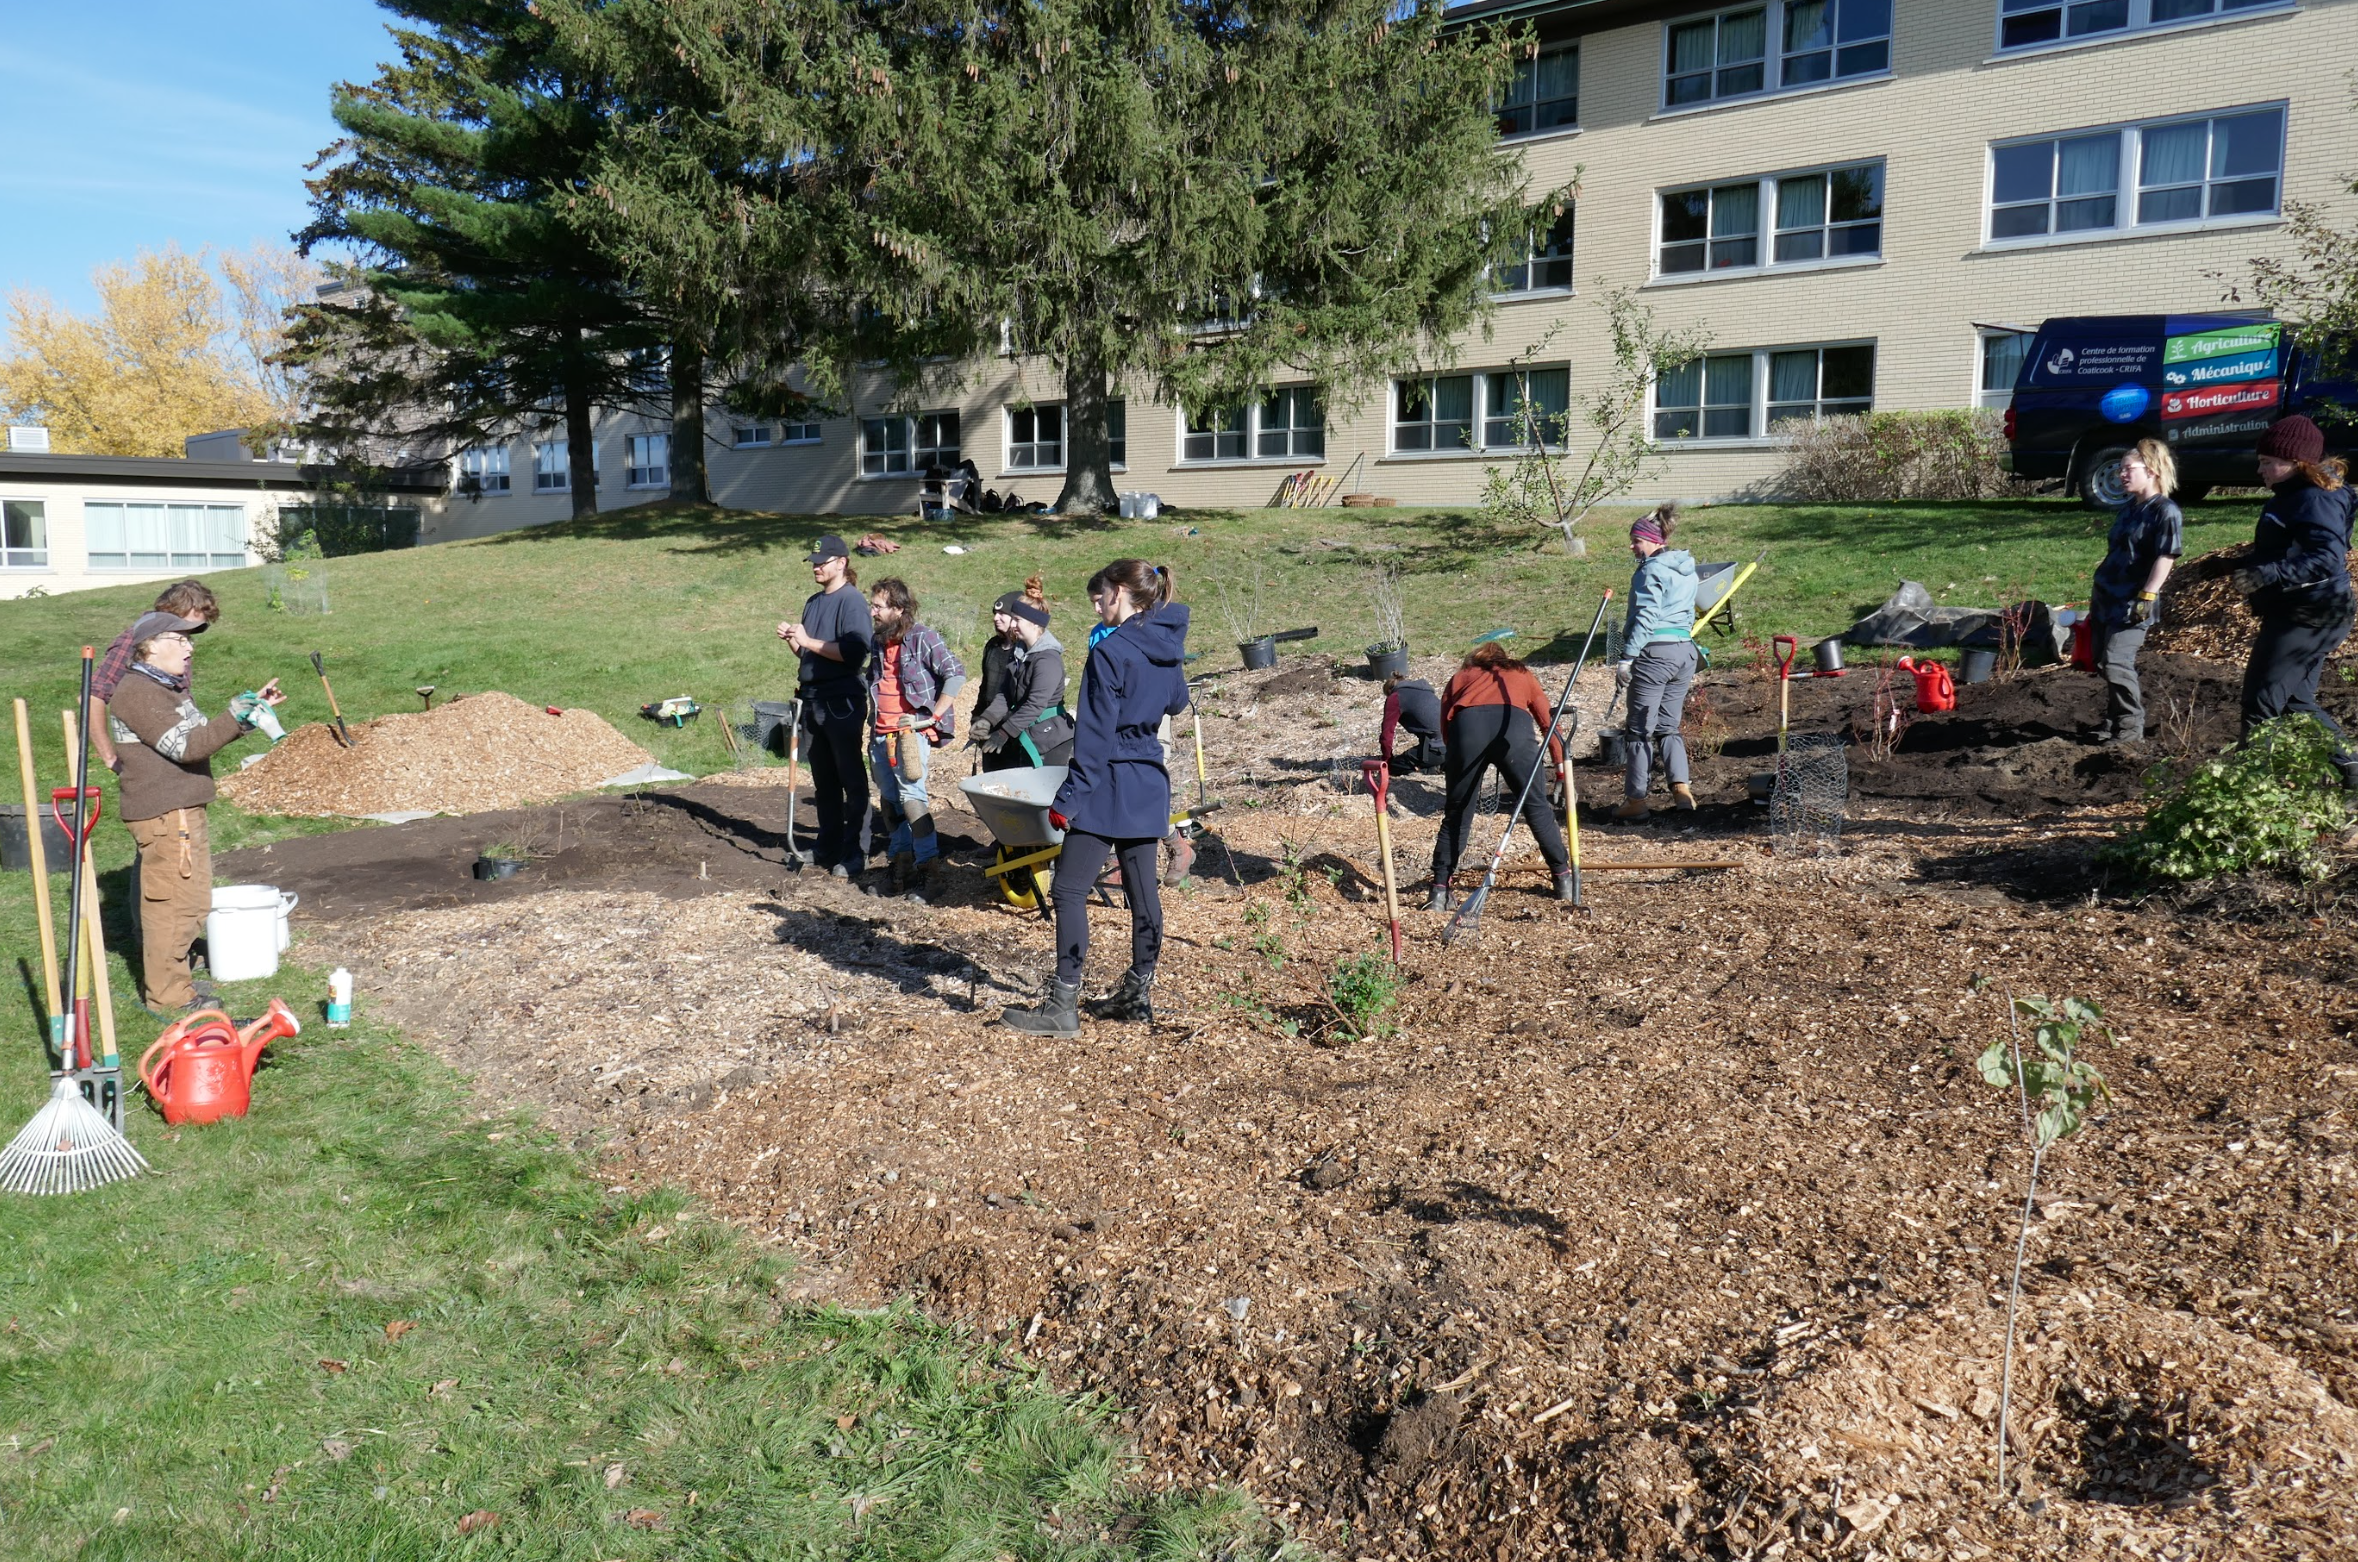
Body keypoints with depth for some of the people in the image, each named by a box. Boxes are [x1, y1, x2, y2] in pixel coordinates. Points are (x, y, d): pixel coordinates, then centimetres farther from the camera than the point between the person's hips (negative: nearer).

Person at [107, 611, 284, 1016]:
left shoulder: (169, 688, 19)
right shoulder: (137, 693, -14)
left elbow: (203, 735, 21)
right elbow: (185, 746, -22)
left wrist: (253, 708, 13)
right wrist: (234, 717, -27)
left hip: (184, 811, 11)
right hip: (163, 815, -11)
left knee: (192, 901, 17)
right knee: (174, 903, -7)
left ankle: (168, 985, 29)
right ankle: (167, 998, 1)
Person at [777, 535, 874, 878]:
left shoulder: (852, 601, -10)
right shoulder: (814, 602, 16)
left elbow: (855, 651, -22)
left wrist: (808, 641, -19)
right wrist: (791, 639, 3)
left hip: (842, 703, -8)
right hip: (813, 699, 9)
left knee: (851, 778, -1)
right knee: (823, 779, 14)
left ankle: (853, 851, 3)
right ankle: (829, 845, 23)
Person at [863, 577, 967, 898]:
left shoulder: (922, 638, -9)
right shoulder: (879, 642, 14)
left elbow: (956, 673, -14)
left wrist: (933, 716, -16)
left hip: (911, 732, -8)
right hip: (881, 735, 8)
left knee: (911, 795, -15)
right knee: (889, 800, 10)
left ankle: (927, 865, -10)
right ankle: (901, 860, 19)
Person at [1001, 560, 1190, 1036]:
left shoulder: (1111, 650, -16)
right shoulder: (1168, 646, 7)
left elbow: (1094, 736, -17)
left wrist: (1068, 798, -14)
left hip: (1110, 786, -8)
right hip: (1150, 783, 9)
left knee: (1069, 891, -4)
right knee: (1143, 890, 13)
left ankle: (1063, 1007, -5)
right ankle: (1138, 994, 21)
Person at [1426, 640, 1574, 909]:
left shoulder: (1460, 678, 36)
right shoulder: (1521, 674, 37)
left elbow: (1445, 729, 25)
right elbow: (1548, 720, 28)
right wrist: (1560, 761, 35)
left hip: (1466, 725, 0)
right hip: (1514, 726, 0)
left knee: (1456, 814, 11)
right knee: (1537, 807, 14)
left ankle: (1439, 891, 11)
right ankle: (1564, 879, 21)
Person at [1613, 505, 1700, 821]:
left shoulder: (1651, 571, -11)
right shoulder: (1687, 570, 15)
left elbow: (1645, 618, -17)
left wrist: (1626, 659, -16)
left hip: (1654, 652, -8)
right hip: (1686, 650, 8)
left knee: (1641, 729, -1)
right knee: (1668, 726, 15)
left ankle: (1636, 800, 2)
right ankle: (1681, 787, 1)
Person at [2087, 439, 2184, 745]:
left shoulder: (2165, 511, -10)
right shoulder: (2129, 508, 16)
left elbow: (2166, 557, -16)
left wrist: (2147, 596, -21)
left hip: (2132, 603, -9)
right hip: (2107, 598, 9)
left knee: (2116, 663, -13)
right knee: (2103, 664, 10)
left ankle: (2131, 728, -4)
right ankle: (2115, 721, 22)